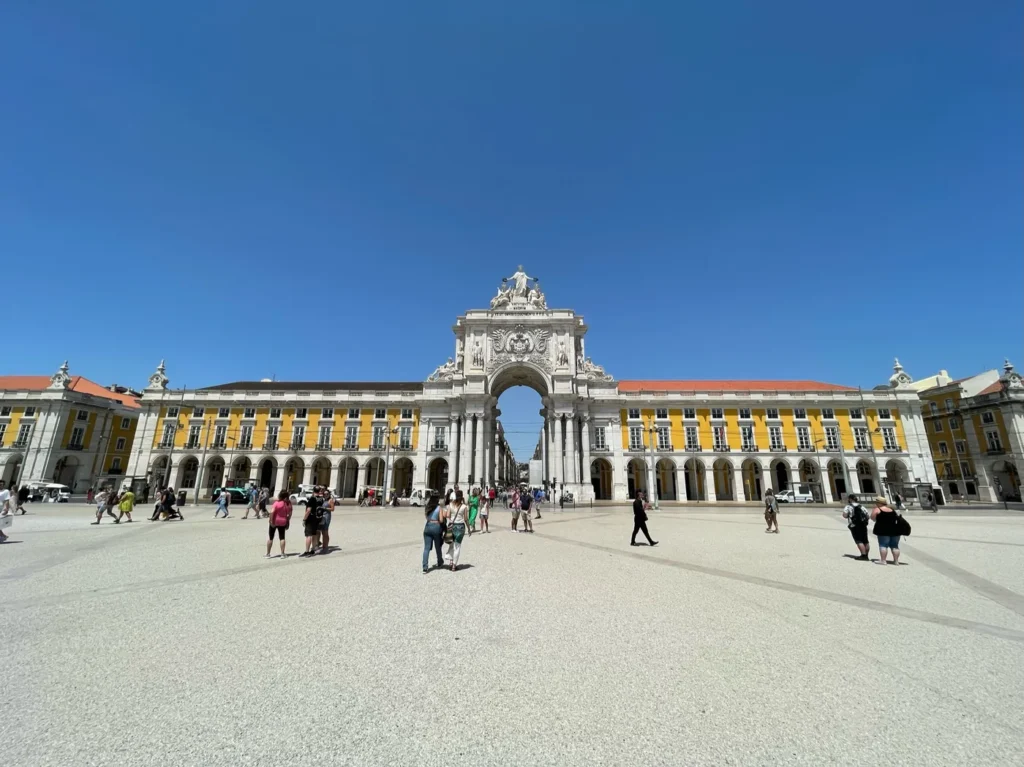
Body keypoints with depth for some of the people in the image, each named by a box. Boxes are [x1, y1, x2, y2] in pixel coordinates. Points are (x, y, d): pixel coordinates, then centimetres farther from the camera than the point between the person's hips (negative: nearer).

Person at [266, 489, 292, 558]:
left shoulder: (277, 503, -18)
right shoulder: (289, 503, -4)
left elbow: (272, 512, -26)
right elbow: (290, 514, 1)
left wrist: (271, 521, -19)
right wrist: (287, 522, 9)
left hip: (275, 521, -3)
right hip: (283, 522, 3)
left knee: (270, 537, 10)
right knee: (282, 538, 11)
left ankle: (268, 554, 16)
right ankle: (282, 554, 10)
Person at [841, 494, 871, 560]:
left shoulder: (848, 507, -5)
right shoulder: (861, 506, 13)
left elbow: (845, 515, -14)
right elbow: (868, 517, 10)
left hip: (854, 526, -7)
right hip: (863, 526, 7)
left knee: (859, 541, -8)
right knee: (865, 541, 13)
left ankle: (863, 555, -14)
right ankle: (867, 555, 20)